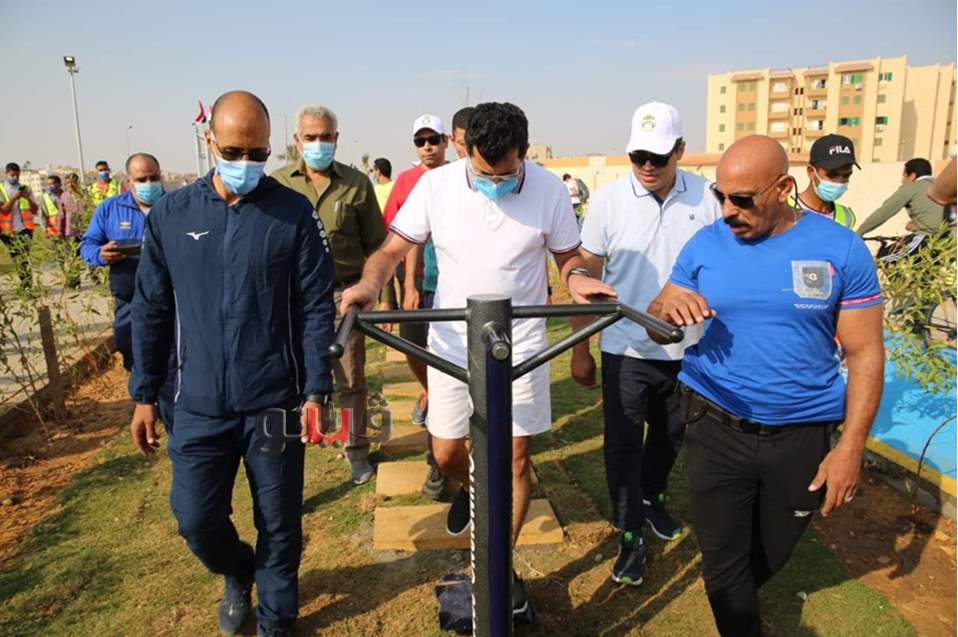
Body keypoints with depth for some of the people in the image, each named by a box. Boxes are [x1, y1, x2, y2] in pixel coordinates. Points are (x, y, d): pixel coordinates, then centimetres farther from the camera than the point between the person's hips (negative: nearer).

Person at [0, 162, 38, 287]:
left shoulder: (25, 189, 10)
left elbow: (35, 211, 6)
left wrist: (28, 198, -11)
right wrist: (14, 198, -20)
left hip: (25, 229, 0)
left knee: (25, 258, -8)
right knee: (17, 259, 2)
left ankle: (27, 286, -8)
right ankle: (26, 284, 9)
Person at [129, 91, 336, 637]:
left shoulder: (295, 213, -5)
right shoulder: (171, 214, 2)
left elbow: (317, 308, -5)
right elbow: (151, 310, 7)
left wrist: (316, 390, -9)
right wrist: (145, 394, 7)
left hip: (275, 403, -2)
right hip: (199, 406, 2)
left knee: (279, 524, 10)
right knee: (196, 520, 10)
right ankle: (239, 573, 44)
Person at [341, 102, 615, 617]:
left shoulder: (549, 190, -8)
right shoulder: (436, 184, -9)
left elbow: (567, 253, 5)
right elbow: (394, 248, -5)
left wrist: (576, 276, -18)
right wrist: (370, 282, -25)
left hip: (519, 343, 0)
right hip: (453, 340, 1)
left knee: (515, 457, 4)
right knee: (446, 453, 10)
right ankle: (468, 487, 49)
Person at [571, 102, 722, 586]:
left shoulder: (706, 198, -5)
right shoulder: (609, 200, -8)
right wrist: (580, 348, -4)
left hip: (686, 348, 2)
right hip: (625, 349, -2)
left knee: (670, 434, 20)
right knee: (623, 442, 3)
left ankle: (652, 498, 46)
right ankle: (631, 536, 19)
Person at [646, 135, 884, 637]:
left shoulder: (841, 250, -8)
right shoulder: (705, 245, -4)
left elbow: (865, 354, -4)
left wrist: (850, 447, -9)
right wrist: (667, 308, -24)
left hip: (802, 435, 1)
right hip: (716, 428, 0)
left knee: (770, 553, 22)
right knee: (723, 561, 7)